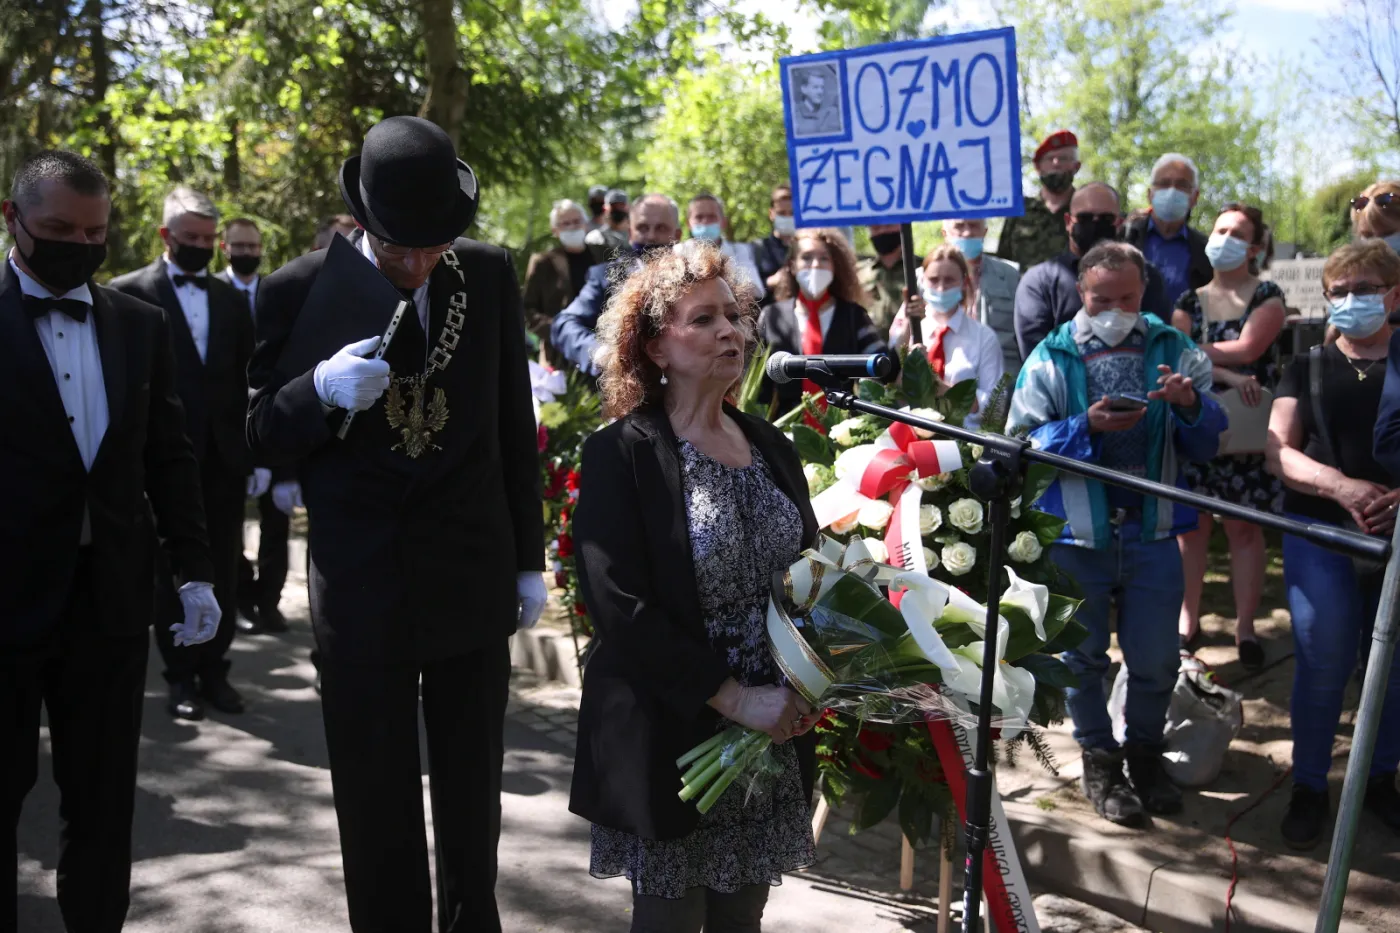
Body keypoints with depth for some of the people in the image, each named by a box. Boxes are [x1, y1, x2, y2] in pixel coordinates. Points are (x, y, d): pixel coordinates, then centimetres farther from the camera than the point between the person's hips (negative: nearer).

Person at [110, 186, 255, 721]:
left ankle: (214, 670, 19)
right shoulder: (130, 292, -1)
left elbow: (248, 380, 10)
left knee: (222, 570, 8)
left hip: (226, 455, 3)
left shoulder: (231, 299, 11)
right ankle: (181, 676, 16)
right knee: (174, 570, 7)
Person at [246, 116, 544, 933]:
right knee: (375, 804, 8)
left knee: (473, 796, 16)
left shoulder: (492, 276, -1)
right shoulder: (300, 289, -6)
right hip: (360, 587, -1)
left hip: (473, 579, 2)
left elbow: (515, 425, 6)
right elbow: (264, 441, -1)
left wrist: (529, 558, 8)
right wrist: (323, 392, -22)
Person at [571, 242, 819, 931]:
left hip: (775, 737, 5)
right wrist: (734, 698, -20)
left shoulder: (773, 448, 9)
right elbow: (620, 605, -17)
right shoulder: (621, 453, -10)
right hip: (669, 738, -5)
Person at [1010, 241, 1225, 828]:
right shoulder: (1052, 357, -2)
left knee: (1155, 660, 12)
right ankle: (1099, 761, 32)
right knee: (1084, 658, 13)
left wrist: (1190, 404, -20)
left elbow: (1206, 444, 1)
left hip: (1152, 535, 1)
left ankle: (1145, 754, 36)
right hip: (1076, 537, -1)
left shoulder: (1172, 351, 4)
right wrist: (1087, 425, -22)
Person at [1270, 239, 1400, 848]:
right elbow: (1279, 453, 0)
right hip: (1321, 533, 0)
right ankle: (1309, 787, 12)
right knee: (1322, 664, -3)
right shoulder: (1308, 369, 9)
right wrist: (1343, 487, -19)